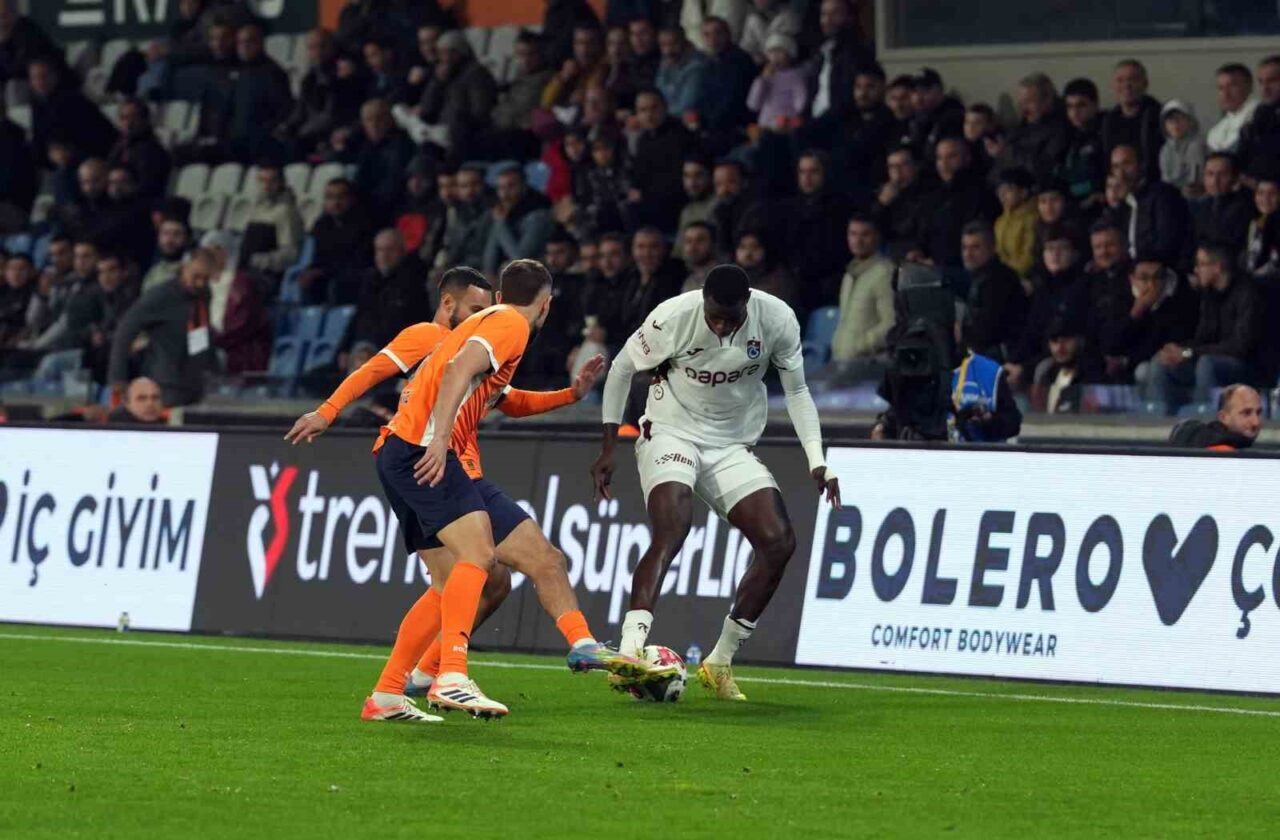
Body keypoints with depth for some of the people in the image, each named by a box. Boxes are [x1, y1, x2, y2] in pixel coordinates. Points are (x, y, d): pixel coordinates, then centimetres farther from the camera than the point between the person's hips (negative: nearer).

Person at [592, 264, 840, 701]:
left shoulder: (777, 320, -14)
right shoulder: (673, 317, -21)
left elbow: (796, 391, 1)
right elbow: (622, 369, -4)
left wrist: (816, 461, -8)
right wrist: (608, 448, -4)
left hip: (733, 447, 4)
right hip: (670, 433, -4)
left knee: (779, 542, -10)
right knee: (671, 532, -29)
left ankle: (720, 662, 2)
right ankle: (629, 652, -40)